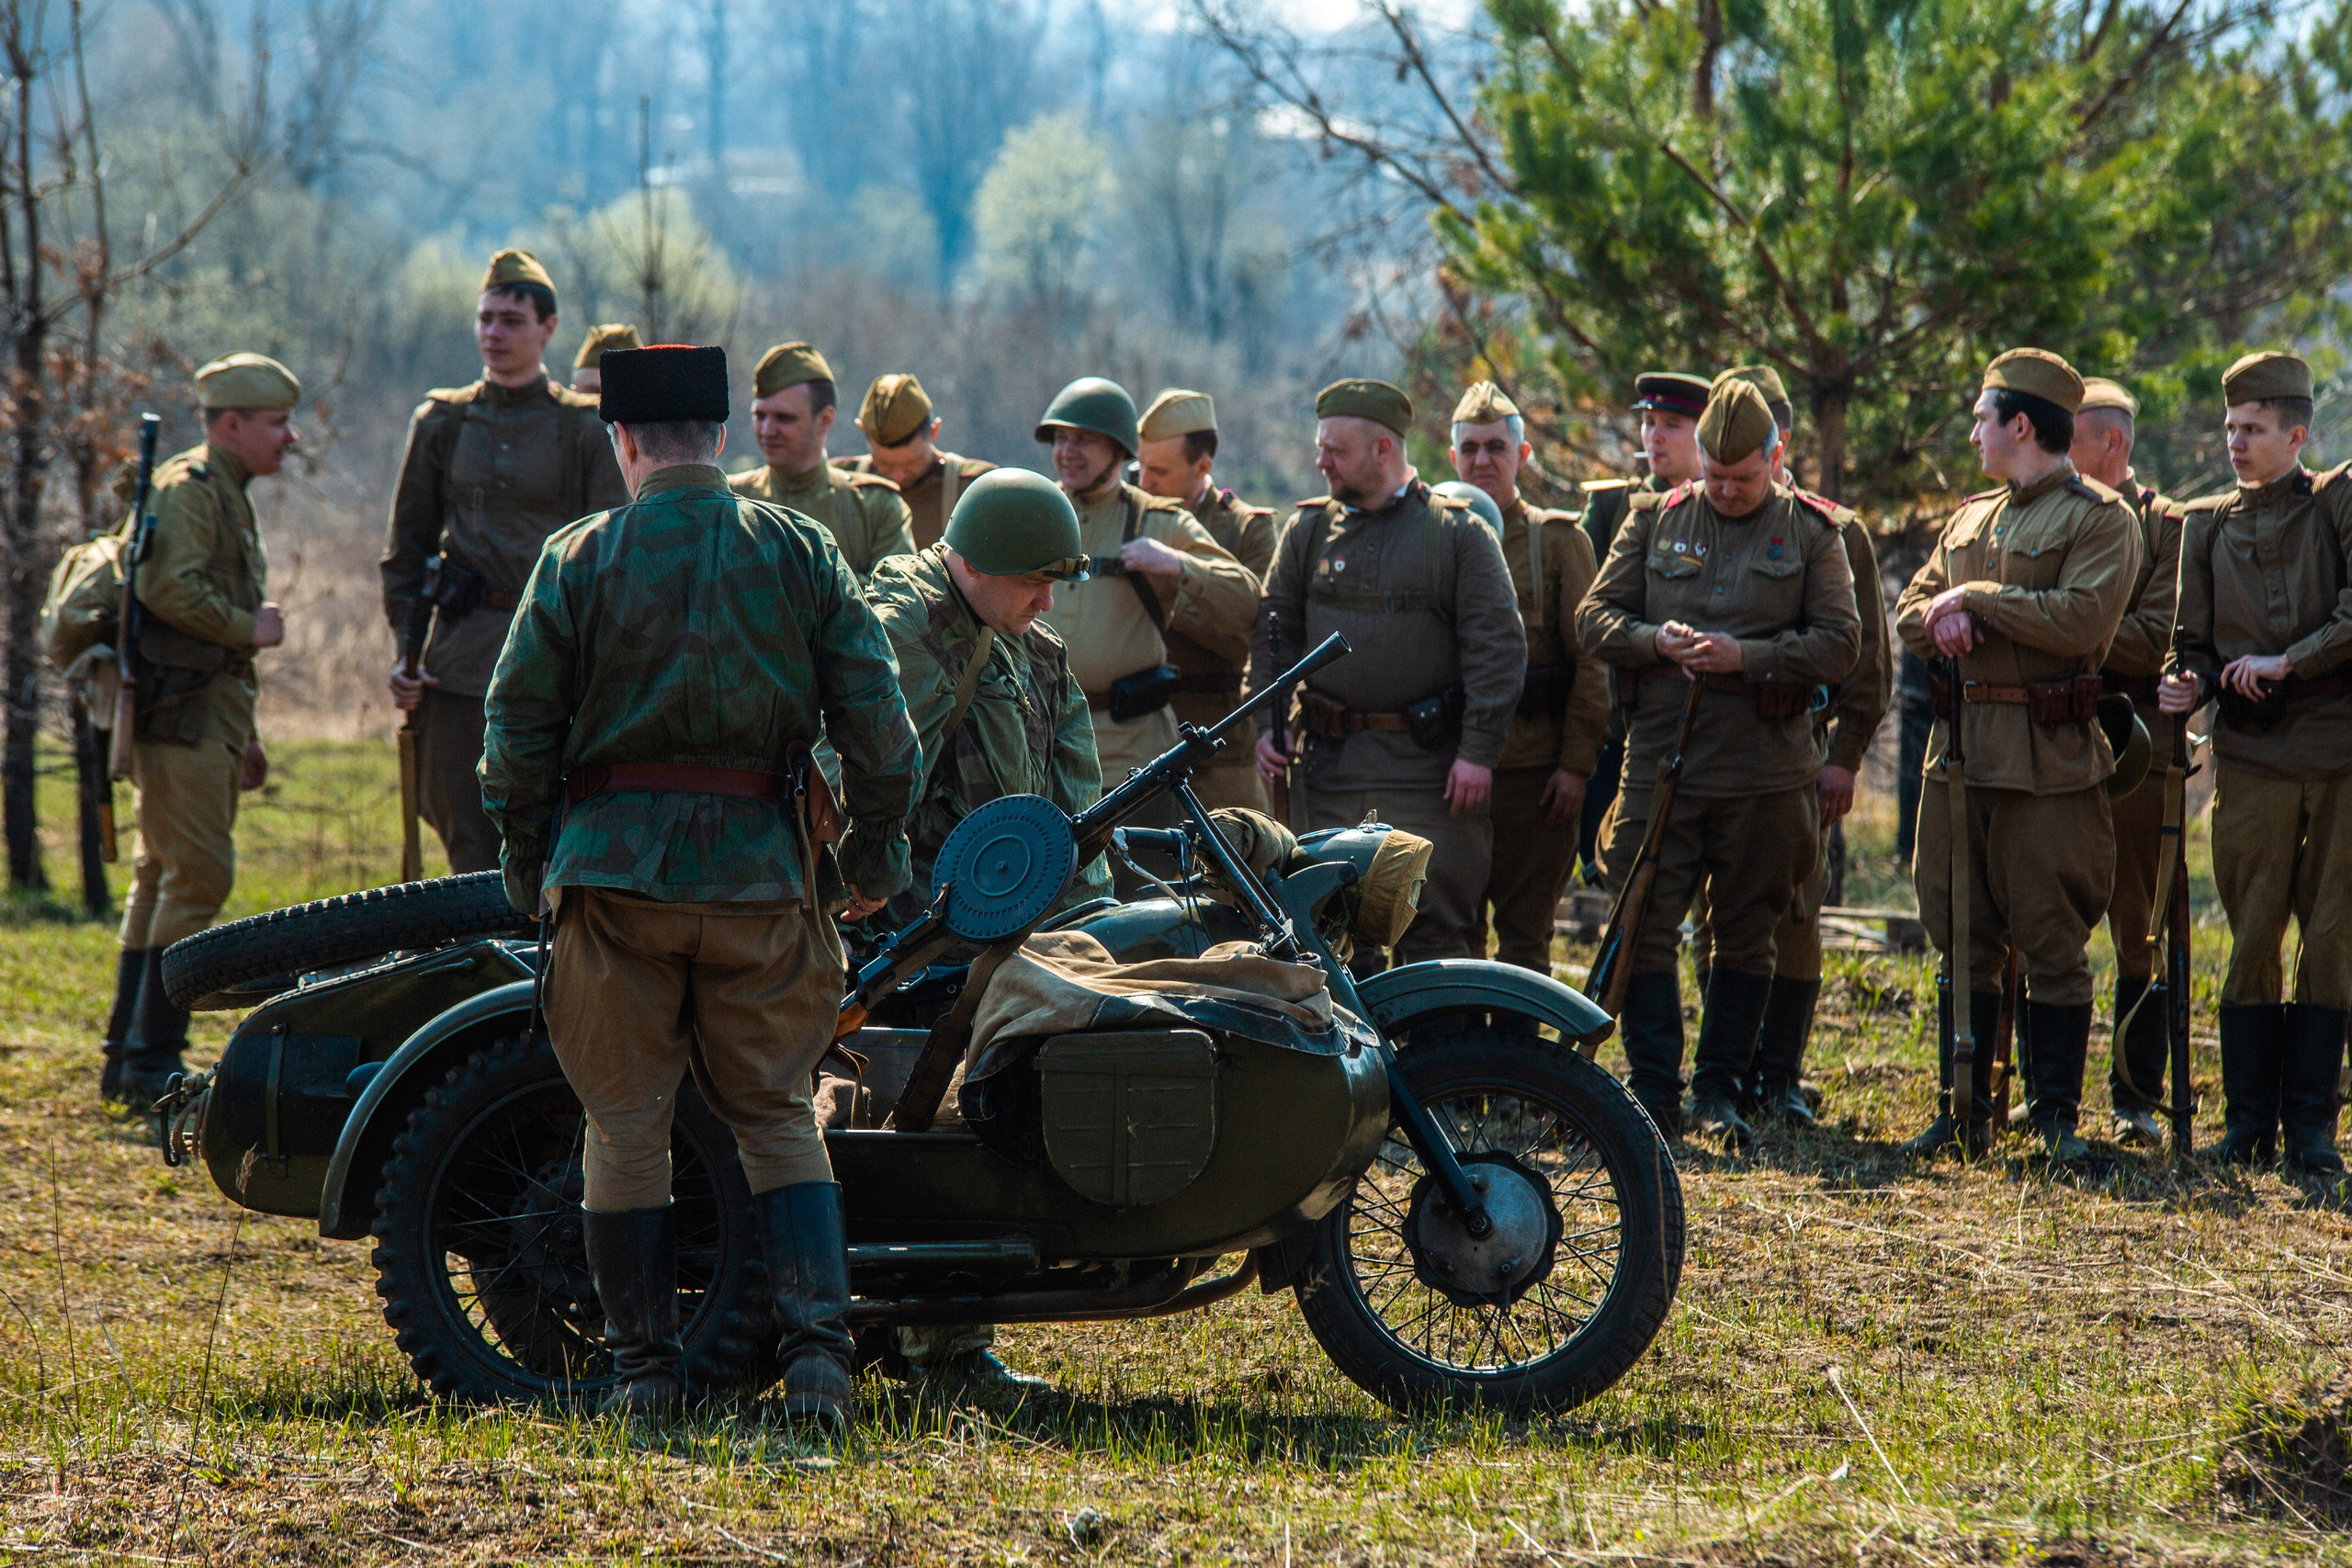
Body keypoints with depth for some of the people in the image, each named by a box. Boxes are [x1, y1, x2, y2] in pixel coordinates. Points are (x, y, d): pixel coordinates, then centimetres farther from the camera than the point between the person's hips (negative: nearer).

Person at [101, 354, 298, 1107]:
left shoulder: (227, 497, 23)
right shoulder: (189, 487, -10)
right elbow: (171, 590, -25)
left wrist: (243, 734, 25)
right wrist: (251, 627, -13)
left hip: (205, 717, 11)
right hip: (180, 714, -11)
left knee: (164, 876, 11)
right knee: (200, 873, -12)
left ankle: (128, 1059, 14)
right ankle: (151, 1062, -12)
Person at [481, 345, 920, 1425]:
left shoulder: (579, 559, -2)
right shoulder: (800, 552, 2)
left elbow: (519, 725, -1)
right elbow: (876, 716, 1)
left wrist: (523, 853, 13)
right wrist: (876, 850, 12)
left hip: (615, 862, -1)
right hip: (761, 869, 1)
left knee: (626, 1125, 8)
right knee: (777, 1116, 10)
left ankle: (645, 1367, 8)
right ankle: (817, 1349, -4)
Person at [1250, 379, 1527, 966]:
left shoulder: (1459, 532, -1)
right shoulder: (1308, 530, 11)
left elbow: (1499, 647, -4)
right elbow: (1275, 631, 14)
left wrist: (1478, 751, -10)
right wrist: (1266, 723, 1)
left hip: (1427, 766, -4)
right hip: (1329, 762, 4)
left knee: (1436, 929, -5)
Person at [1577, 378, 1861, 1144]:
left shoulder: (1811, 531, 4)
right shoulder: (1655, 521, 9)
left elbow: (1840, 642, -3)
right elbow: (1594, 619, 8)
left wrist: (1745, 656, -15)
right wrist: (1657, 641, -12)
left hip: (1766, 770, -1)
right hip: (1660, 757, 1)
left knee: (1746, 935, 6)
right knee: (1645, 928, -4)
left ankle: (1720, 1093, 14)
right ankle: (1652, 1093, 1)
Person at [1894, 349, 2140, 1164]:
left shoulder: (2101, 519, -4)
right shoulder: (1971, 519, 18)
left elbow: (2081, 617, -19)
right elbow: (1911, 613, 15)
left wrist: (1975, 599, -13)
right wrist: (1943, 621, -8)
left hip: (2048, 759, -7)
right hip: (1960, 749, 7)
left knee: (2052, 944, -2)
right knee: (1962, 938, 8)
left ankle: (2057, 1117, 4)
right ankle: (1964, 1112, 14)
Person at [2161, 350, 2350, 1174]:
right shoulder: (2206, 524, 11)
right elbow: (2196, 638, 12)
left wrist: (2286, 662, -13)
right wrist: (2191, 684, -9)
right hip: (2252, 753, 2)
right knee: (2252, 942, 1)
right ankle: (2249, 1121, 7)